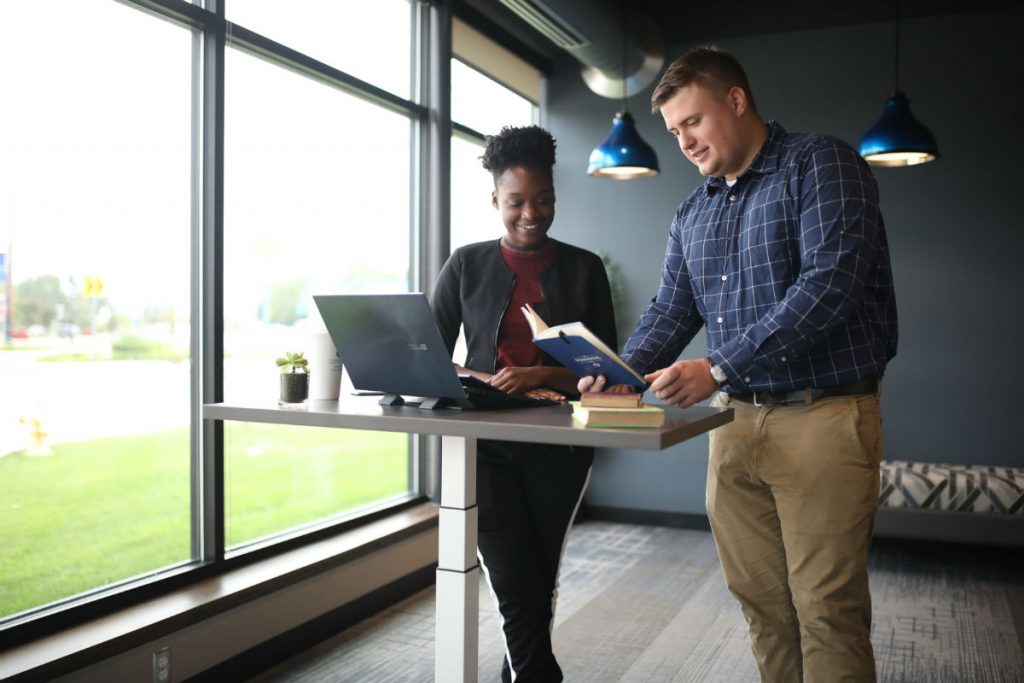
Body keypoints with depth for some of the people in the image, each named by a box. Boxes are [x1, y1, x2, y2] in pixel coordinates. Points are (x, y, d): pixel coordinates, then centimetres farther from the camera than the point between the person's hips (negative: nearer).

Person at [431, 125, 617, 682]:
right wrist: (481, 381, -14)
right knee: (516, 590, -8)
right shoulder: (467, 266, 5)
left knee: (540, 584, 9)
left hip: (558, 445, 1)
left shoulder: (584, 269, 5)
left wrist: (540, 375, -15)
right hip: (485, 443, 0)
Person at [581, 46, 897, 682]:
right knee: (760, 599, 11)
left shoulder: (821, 164, -6)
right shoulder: (693, 213, 16)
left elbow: (829, 283, -18)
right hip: (736, 419, 6)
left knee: (826, 608, -1)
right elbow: (670, 310, 15)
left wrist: (718, 367, -21)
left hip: (822, 416, -6)